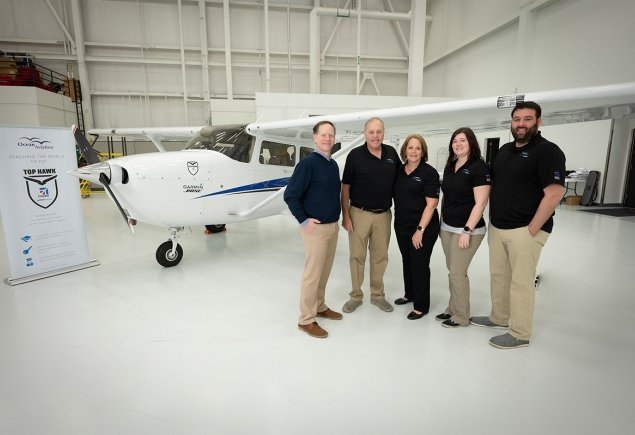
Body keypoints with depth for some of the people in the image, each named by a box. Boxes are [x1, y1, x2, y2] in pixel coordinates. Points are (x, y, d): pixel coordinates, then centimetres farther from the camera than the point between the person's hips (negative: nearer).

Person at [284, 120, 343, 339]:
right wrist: (304, 220, -17)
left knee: (325, 271, 17)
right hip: (316, 228, -8)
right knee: (312, 274, 0)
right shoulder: (308, 163, -14)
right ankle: (306, 319, 12)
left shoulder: (333, 164, 10)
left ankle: (320, 307, 34)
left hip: (333, 226, 8)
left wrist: (337, 219, 14)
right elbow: (290, 195, -17)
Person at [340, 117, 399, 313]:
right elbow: (345, 187, -6)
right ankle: (356, 296, 21)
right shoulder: (355, 155, -8)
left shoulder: (391, 153, 3)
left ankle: (377, 295, 29)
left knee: (380, 256, 13)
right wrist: (345, 215, -10)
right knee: (357, 256, 6)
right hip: (359, 214, -3)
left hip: (384, 215, 4)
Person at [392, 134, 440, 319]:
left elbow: (431, 204, -14)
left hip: (423, 228, -6)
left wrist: (420, 230, -18)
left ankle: (421, 306, 17)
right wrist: (398, 221, 7)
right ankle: (409, 294, 37)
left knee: (420, 265, 3)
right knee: (407, 262, 18)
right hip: (402, 226, 6)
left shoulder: (429, 173, -10)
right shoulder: (399, 170, 7)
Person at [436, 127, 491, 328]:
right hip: (447, 228, 7)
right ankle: (452, 309, 28)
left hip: (467, 230, -7)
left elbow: (480, 203, -16)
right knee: (452, 271, 14)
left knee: (458, 273, 0)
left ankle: (461, 317, 16)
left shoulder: (479, 167, -12)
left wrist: (467, 231, -19)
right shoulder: (450, 166, 10)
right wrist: (441, 222, 14)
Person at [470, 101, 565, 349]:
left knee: (521, 282, 1)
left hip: (525, 230, -7)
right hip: (497, 227, 8)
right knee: (498, 275, 17)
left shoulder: (547, 151, -10)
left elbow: (554, 194, -17)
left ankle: (520, 334, 15)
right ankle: (499, 318, 34)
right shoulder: (505, 150, 13)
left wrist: (531, 230, -18)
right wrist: (491, 221, 12)